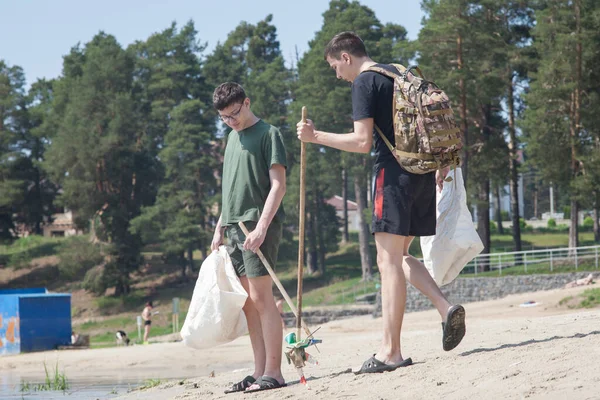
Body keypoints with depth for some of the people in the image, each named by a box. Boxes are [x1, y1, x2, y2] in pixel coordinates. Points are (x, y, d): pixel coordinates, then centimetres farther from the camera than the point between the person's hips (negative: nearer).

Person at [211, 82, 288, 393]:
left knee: (261, 297, -11)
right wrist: (220, 228, 17)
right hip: (234, 226, 8)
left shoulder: (268, 134, -4)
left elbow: (278, 184, -10)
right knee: (248, 303, 6)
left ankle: (273, 373, -10)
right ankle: (259, 372, 9)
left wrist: (261, 226, -19)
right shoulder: (232, 136, 19)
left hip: (258, 225, -8)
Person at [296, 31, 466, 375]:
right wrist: (443, 164, 27)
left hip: (394, 171, -8)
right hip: (423, 173, 8)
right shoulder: (399, 74, 20)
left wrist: (316, 136, -6)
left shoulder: (365, 82, -6)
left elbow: (362, 141, -14)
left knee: (389, 260, -7)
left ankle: (391, 352, -9)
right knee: (400, 257, 16)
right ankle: (446, 308, -3)